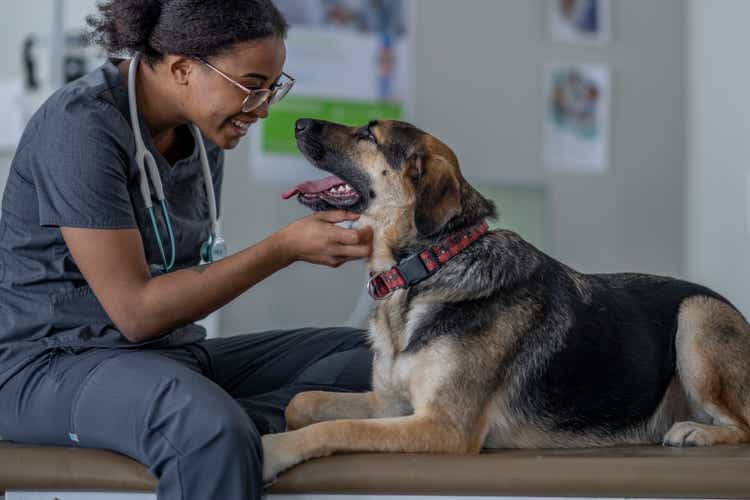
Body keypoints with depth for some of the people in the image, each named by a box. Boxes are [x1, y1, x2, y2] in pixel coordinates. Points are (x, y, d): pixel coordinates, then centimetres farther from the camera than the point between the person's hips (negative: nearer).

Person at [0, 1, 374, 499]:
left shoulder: (202, 129, 6)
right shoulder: (81, 127, -19)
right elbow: (136, 312, -21)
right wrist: (286, 247, -21)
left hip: (172, 355, 9)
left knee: (374, 354, -1)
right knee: (214, 431, -39)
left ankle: (228, 427, -18)